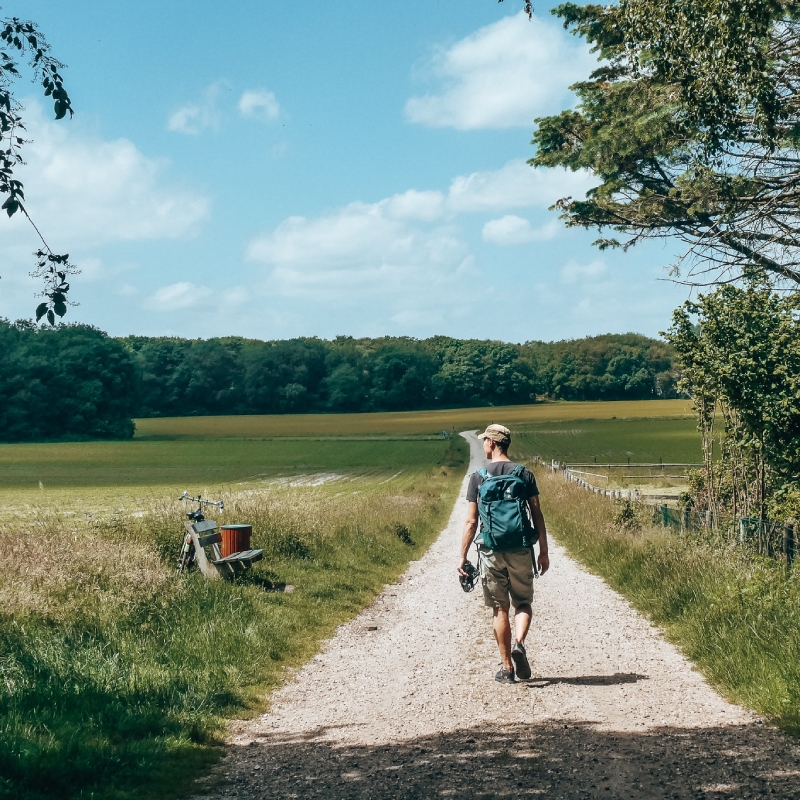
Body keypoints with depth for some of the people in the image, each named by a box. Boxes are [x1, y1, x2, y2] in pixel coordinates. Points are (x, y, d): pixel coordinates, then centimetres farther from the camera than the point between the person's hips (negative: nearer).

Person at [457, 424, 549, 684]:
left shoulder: (478, 477, -2)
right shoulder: (524, 474, 0)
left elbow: (471, 521, -3)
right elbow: (537, 515, 0)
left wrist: (462, 556, 4)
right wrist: (543, 552, 7)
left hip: (491, 552, 0)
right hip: (520, 552, 1)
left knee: (500, 609, 9)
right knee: (523, 604, 14)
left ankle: (507, 668, 10)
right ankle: (518, 644, -14)